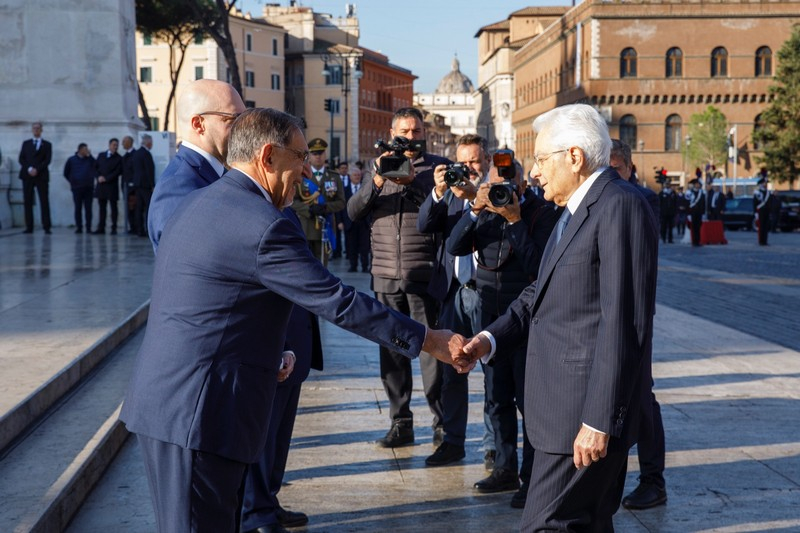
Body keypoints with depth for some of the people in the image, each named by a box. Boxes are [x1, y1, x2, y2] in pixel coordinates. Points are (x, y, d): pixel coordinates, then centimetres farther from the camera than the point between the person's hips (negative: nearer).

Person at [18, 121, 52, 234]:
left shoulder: (47, 144, 10)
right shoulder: (26, 143, 16)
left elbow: (47, 160, -1)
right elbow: (21, 159, 7)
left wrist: (37, 169, -13)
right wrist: (29, 169, -10)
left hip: (41, 175, -2)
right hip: (27, 175, 2)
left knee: (44, 202, -6)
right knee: (27, 202, -2)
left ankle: (46, 227, -8)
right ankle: (29, 227, 0)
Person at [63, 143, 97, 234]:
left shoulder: (90, 159, 6)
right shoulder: (72, 160, 6)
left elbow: (96, 168, -13)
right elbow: (66, 173, 14)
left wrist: (89, 156, -12)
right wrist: (72, 181, 8)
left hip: (88, 188, 0)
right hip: (77, 188, 0)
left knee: (88, 208, -2)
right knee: (78, 208, 1)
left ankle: (88, 228, 0)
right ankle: (79, 228, 5)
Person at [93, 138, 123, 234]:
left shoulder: (119, 158, 1)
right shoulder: (101, 155, 14)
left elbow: (117, 172, -7)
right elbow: (96, 168, 13)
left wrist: (106, 178, -13)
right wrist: (99, 177, -5)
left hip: (112, 186, -4)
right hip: (101, 186, 4)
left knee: (113, 207, -1)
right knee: (102, 207, 6)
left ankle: (114, 228, 2)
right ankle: (101, 228, 9)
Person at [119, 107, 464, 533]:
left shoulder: (196, 205, 13)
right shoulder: (262, 226, -17)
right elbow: (337, 302, -16)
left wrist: (263, 353, 23)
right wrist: (428, 341, -10)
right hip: (197, 414, -10)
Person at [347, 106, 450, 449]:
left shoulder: (436, 166, 4)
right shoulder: (379, 167, 14)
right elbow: (353, 212, 3)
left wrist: (412, 182, -19)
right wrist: (377, 182, -13)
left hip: (424, 275, -3)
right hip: (386, 275, 3)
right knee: (392, 350, 6)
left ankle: (442, 424, 6)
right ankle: (400, 423, 15)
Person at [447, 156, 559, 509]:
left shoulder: (543, 213, -11)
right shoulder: (486, 211, 6)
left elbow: (536, 267, -21)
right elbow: (455, 247, -4)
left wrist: (515, 221, -22)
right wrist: (475, 211, -14)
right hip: (491, 315, 6)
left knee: (529, 399, -2)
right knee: (497, 398, 13)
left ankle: (532, 477, 7)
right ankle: (505, 469, 25)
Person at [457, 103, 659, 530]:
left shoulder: (620, 207, -15)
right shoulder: (575, 211, 17)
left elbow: (623, 324, -20)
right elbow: (540, 292, 18)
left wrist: (598, 419, -22)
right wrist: (491, 339, 1)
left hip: (588, 410, -10)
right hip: (562, 402, 10)